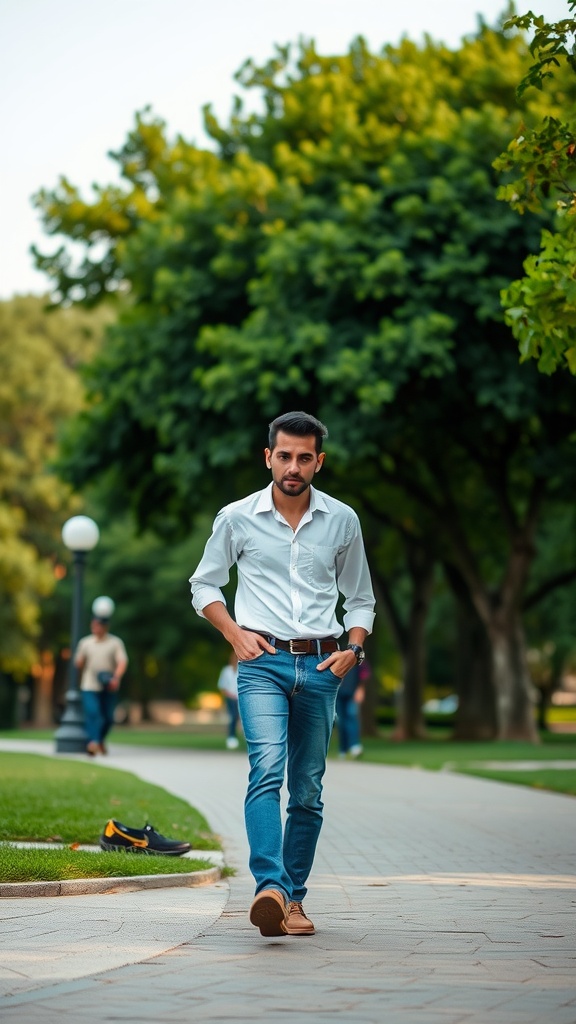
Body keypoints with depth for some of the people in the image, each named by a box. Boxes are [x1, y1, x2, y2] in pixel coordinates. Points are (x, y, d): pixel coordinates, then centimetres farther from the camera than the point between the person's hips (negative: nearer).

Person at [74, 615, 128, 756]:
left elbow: (122, 662, -9)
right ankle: (93, 742, -25)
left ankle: (101, 740, 30)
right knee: (92, 713, -18)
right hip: (90, 686, 0)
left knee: (108, 717, 6)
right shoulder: (85, 642, 9)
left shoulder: (115, 642, 2)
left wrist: (116, 677, -26)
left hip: (109, 687, 0)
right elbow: (78, 664, 13)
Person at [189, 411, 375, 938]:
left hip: (320, 665, 3)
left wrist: (353, 648, 1)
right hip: (263, 662, -2)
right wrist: (235, 633, -2)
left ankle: (294, 898, 15)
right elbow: (204, 584, 13)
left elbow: (361, 598, 18)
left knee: (308, 789, 5)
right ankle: (270, 888, -34)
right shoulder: (237, 518, 3)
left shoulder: (342, 520, 8)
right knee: (267, 767, -22)